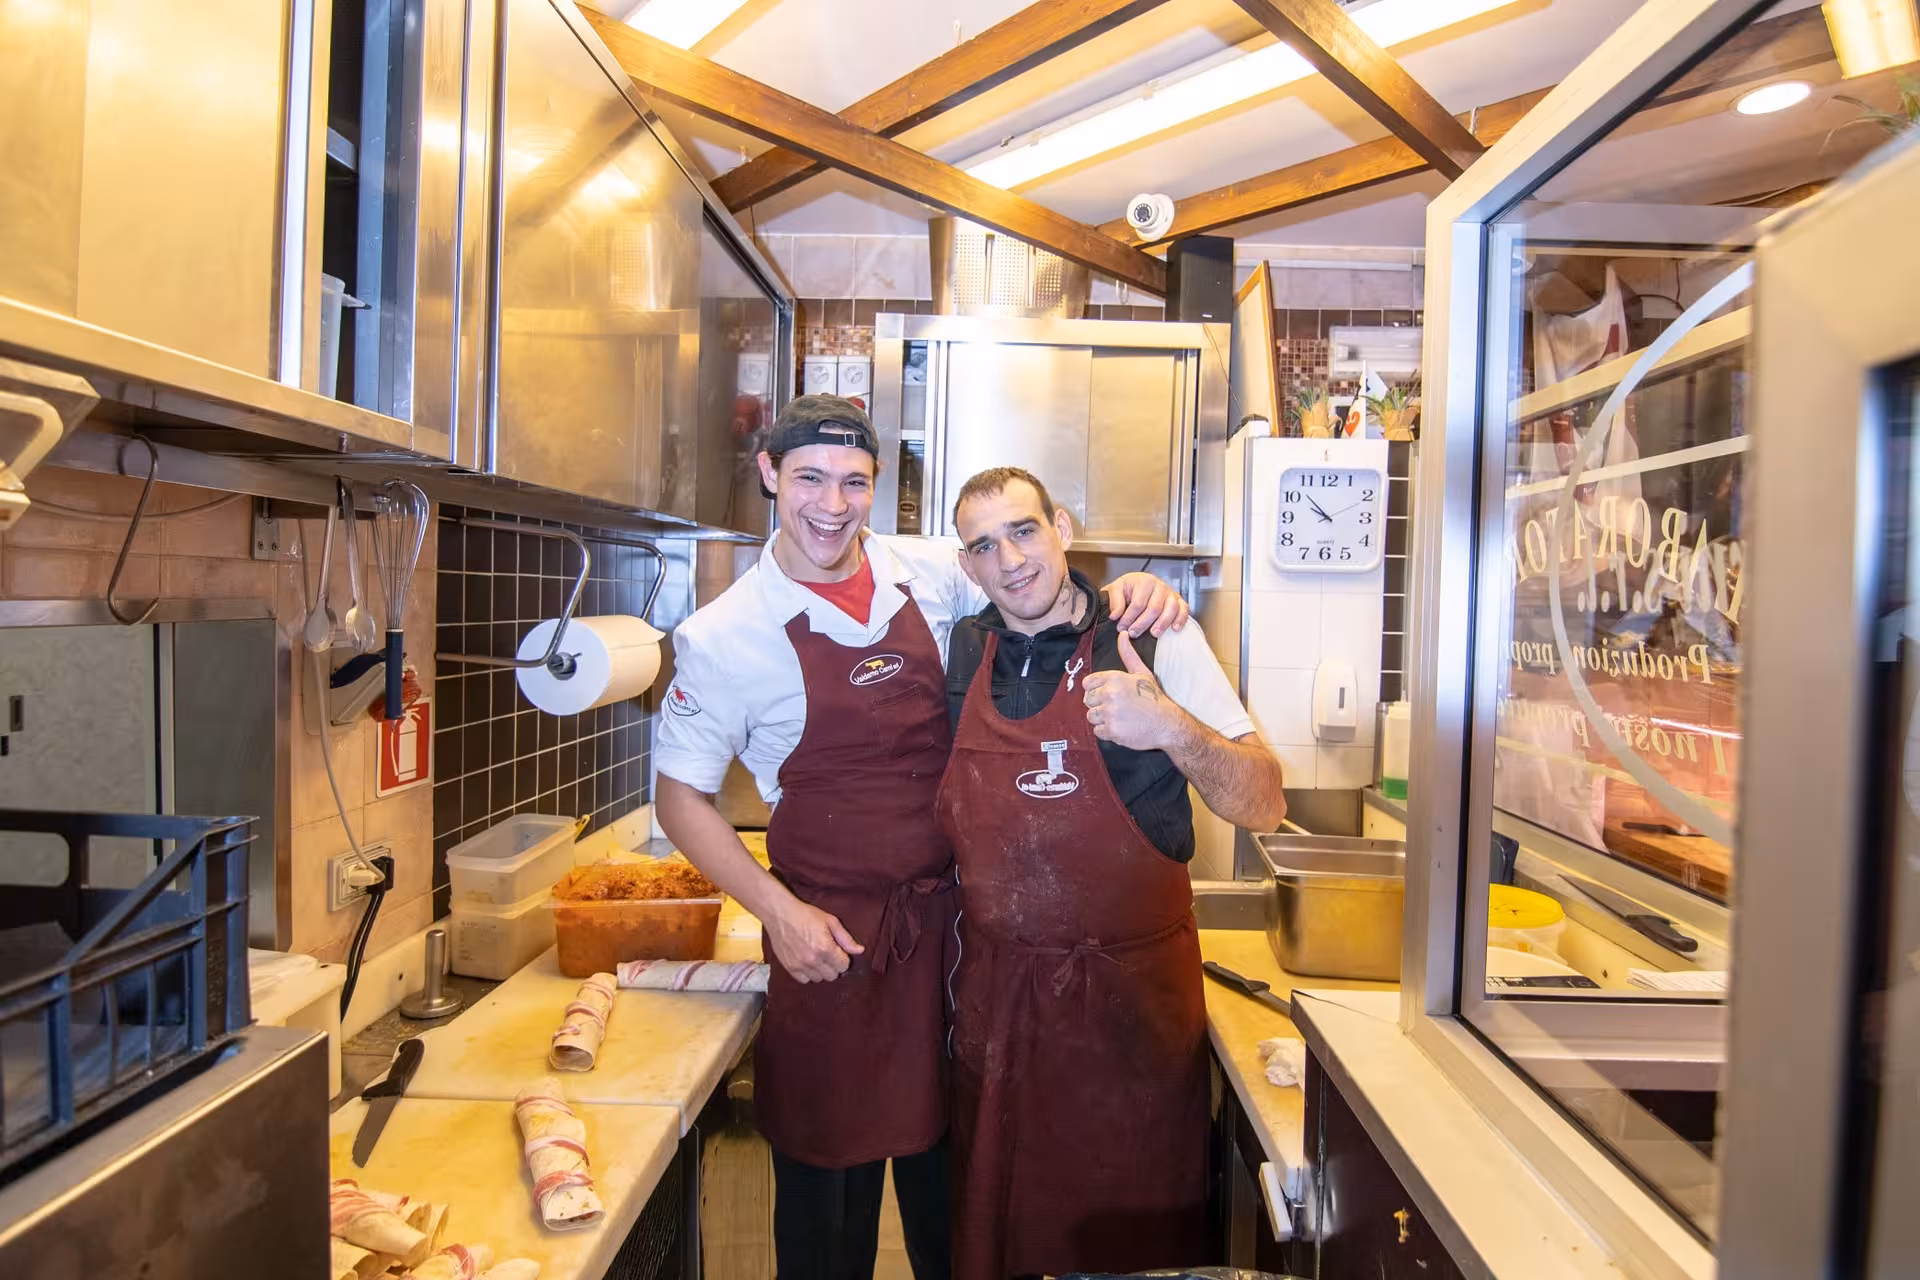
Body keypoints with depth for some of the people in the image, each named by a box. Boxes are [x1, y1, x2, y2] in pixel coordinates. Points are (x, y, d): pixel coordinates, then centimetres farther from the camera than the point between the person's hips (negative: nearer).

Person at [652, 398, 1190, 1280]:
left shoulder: (929, 572, -2)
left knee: (945, 1145, 21)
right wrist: (778, 910, -13)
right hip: (832, 934, -3)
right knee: (830, 1170, 12)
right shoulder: (724, 636, -10)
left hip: (949, 910, 4)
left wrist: (1127, 593, -12)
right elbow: (679, 793, -4)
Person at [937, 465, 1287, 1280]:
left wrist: (1172, 728, -26)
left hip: (1132, 993, -2)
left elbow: (1262, 807, -11)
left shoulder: (1156, 641, -8)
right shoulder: (957, 652, 1)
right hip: (994, 990, 3)